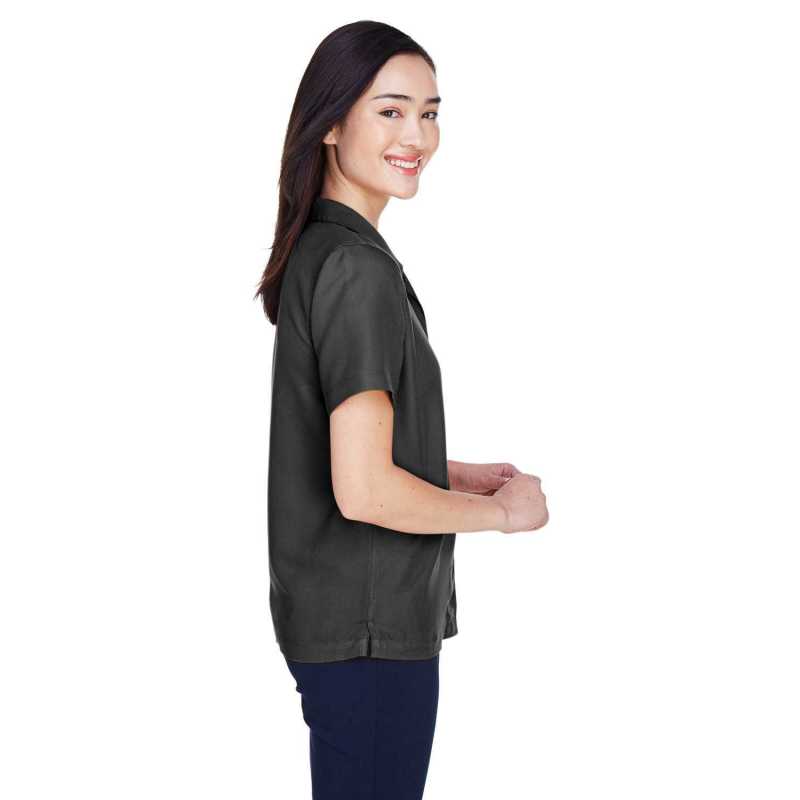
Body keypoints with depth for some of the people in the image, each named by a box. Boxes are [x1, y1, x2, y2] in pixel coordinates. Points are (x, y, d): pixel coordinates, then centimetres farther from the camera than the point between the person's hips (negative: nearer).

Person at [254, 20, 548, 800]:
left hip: (333, 613, 9)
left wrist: (457, 474, 10)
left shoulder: (316, 253, 9)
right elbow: (364, 491, -25)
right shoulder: (358, 269, -21)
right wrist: (502, 509, -12)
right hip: (368, 628, -9)